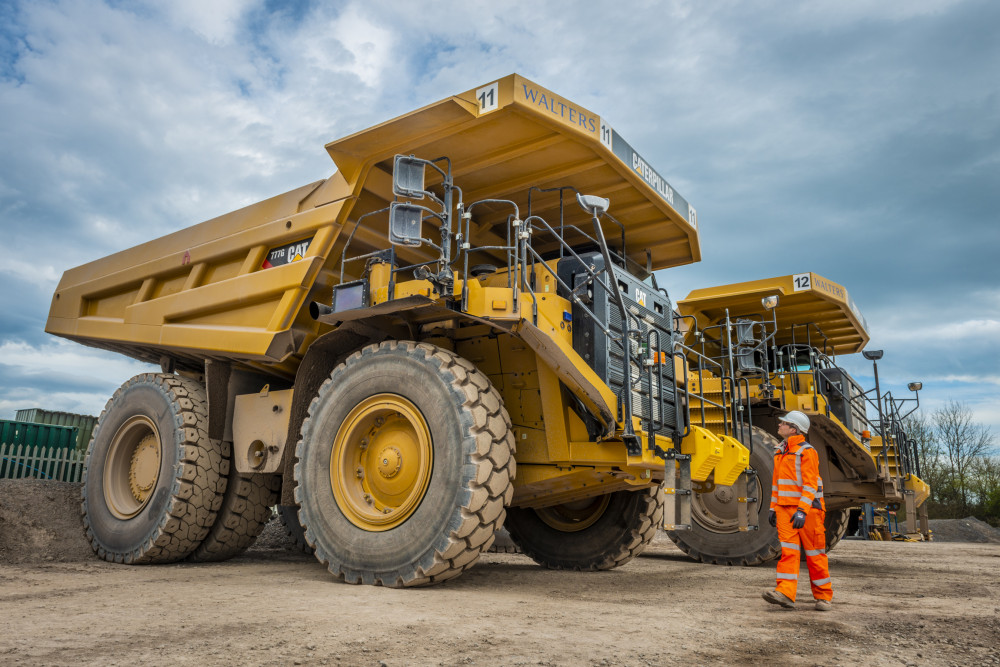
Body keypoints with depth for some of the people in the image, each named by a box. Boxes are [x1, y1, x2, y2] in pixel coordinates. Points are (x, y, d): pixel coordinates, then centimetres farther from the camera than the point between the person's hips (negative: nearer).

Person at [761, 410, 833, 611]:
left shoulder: (807, 452, -10)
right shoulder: (780, 452, 15)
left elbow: (810, 485, -17)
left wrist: (802, 511, -26)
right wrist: (773, 507, 17)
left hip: (808, 508, -6)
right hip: (785, 509, 6)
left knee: (814, 553, 3)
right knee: (788, 550, -5)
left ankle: (824, 596, 16)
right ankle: (785, 593, -13)